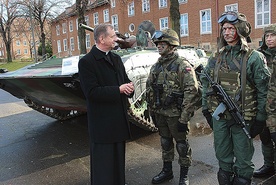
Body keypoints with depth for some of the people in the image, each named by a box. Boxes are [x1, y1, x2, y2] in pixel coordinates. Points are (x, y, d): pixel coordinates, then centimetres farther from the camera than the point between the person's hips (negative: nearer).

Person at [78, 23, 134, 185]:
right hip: (102, 122, -7)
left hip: (120, 119, 7)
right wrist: (118, 90, -22)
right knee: (103, 161, 5)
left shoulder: (116, 59, 10)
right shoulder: (86, 62, -12)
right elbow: (91, 92, -19)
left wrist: (129, 87, -8)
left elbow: (125, 80, 15)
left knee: (119, 158, 20)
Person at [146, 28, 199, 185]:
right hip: (160, 113, 7)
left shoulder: (182, 65, -13)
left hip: (176, 114, -6)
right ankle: (167, 171, 36)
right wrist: (152, 111, 11)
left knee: (182, 144, 8)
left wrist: (184, 118, -20)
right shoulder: (156, 66, 8)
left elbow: (191, 91, -19)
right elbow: (150, 89, 14)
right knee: (165, 142, 19)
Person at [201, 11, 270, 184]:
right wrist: (206, 108, 10)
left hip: (243, 118, -4)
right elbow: (206, 85, 12)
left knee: (243, 159, 8)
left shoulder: (254, 57, -6)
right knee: (222, 156, 17)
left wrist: (261, 117, -8)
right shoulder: (215, 58, 7)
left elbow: (263, 90, -6)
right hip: (219, 116, 4)